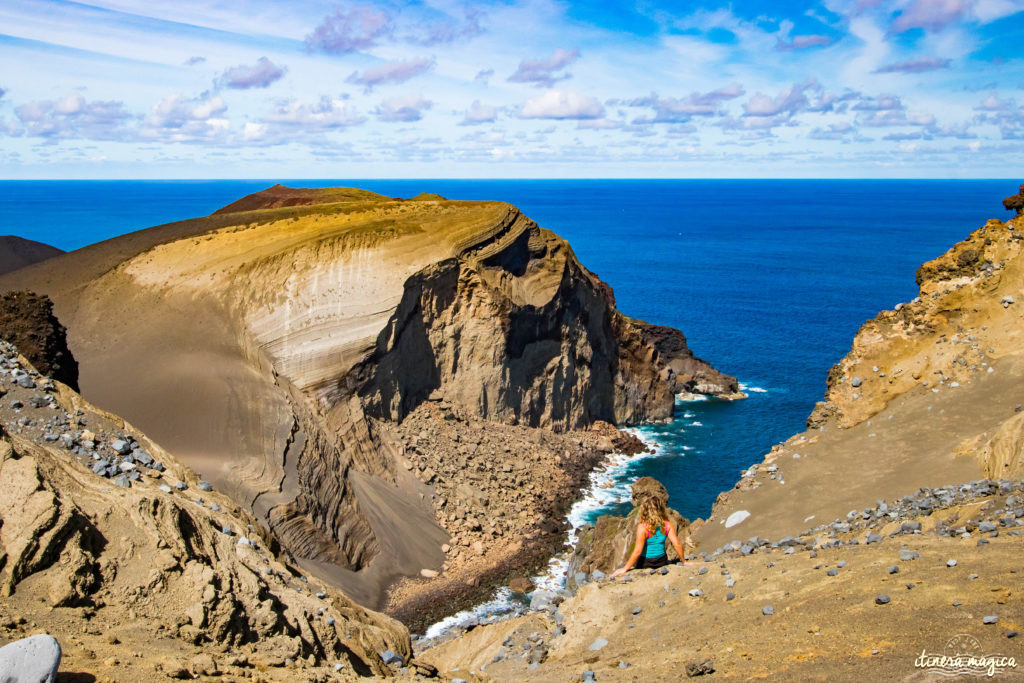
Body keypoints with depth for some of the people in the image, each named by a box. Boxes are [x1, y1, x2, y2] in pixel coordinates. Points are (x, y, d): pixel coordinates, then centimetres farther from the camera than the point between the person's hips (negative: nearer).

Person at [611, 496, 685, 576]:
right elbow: (677, 545, -10)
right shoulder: (668, 524, -11)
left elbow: (637, 551, -24)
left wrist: (624, 569, -18)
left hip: (645, 564, -4)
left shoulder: (643, 527, -23)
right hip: (662, 562, 4)